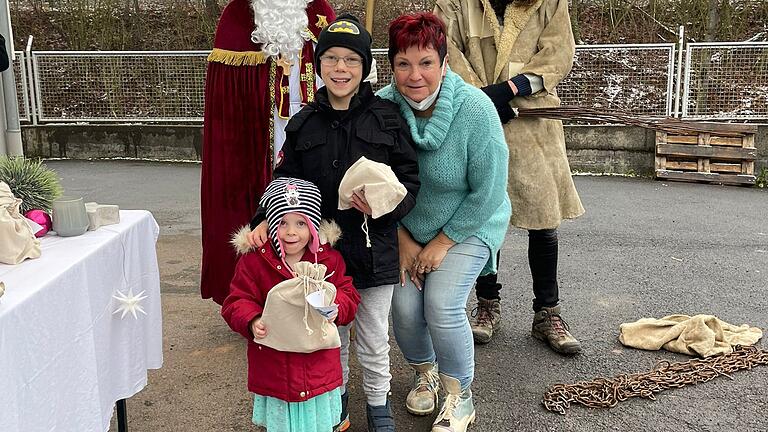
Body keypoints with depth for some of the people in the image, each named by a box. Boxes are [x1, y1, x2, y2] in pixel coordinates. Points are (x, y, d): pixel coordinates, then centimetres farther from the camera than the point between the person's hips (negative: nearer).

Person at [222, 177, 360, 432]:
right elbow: (237, 303, -5)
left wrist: (336, 308, -20)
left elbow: (348, 295, 2)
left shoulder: (330, 259, -4)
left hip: (319, 367, 1)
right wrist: (252, 322, -25)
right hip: (273, 370, -1)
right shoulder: (254, 260, -9)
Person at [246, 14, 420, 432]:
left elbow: (409, 178, -4)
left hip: (374, 249, -1)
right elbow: (285, 181, 3)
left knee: (374, 341, 14)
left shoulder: (386, 117, -4)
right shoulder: (303, 124, 1)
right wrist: (266, 219, -14)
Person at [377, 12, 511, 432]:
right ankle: (425, 373, 24)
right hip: (406, 227, 3)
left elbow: (488, 192, -19)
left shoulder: (475, 109, -25)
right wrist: (403, 240, -6)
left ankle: (460, 398, 8)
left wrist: (441, 243, -14)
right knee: (404, 307, -10)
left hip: (469, 226, -3)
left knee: (442, 305, -18)